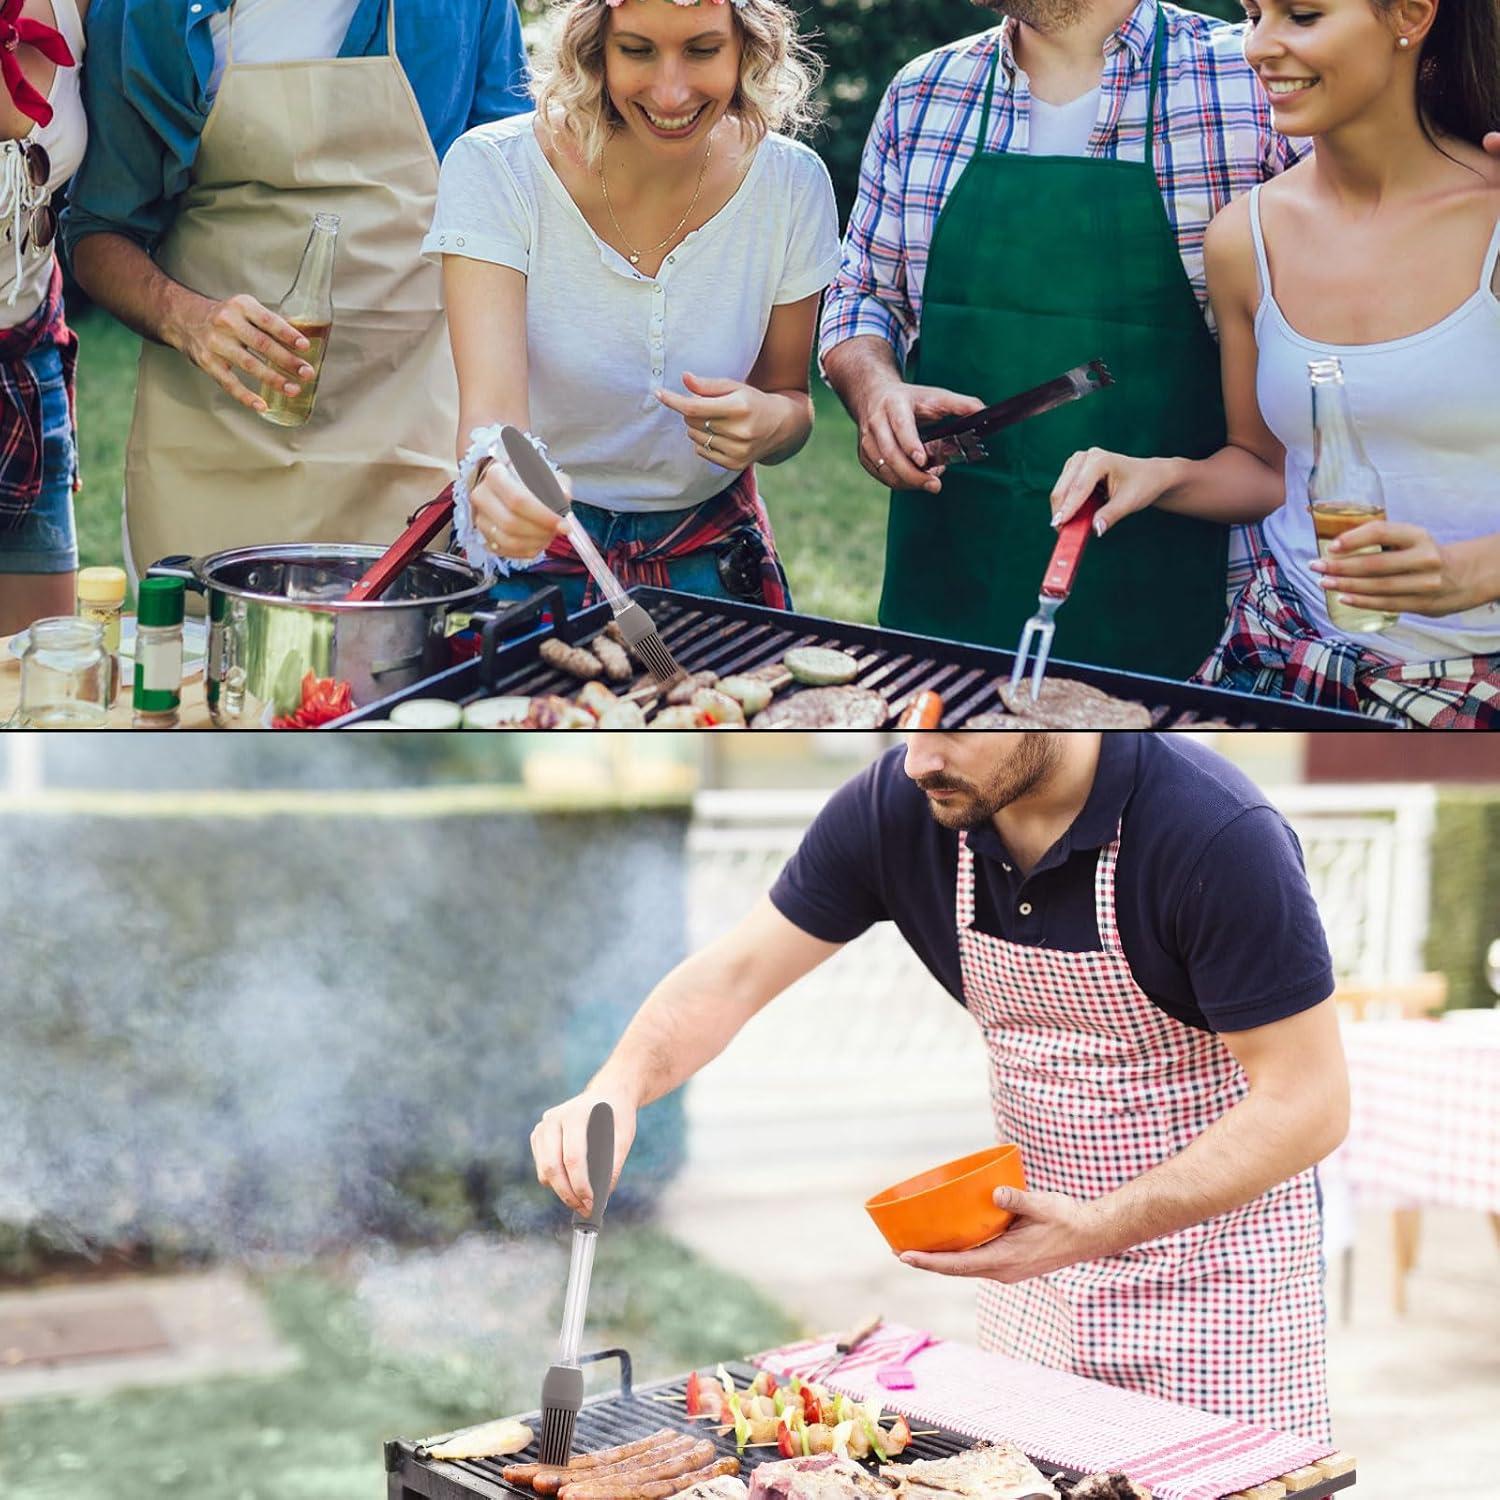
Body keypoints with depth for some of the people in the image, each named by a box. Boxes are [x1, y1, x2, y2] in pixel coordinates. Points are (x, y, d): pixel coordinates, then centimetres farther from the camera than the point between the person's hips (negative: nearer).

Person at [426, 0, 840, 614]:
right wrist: (495, 470, -51)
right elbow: (491, 407, -27)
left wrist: (774, 420, -21)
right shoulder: (493, 169, -17)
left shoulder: (790, 186, -9)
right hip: (533, 559, -2)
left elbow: (791, 397, 4)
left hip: (711, 562, 2)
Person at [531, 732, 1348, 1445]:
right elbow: (734, 972, -5)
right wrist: (619, 1086, -25)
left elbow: (1309, 1102, -24)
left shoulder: (1217, 833, -27)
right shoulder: (895, 804, -12)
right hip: (1043, 1221, 5)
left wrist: (1095, 1229, -32)